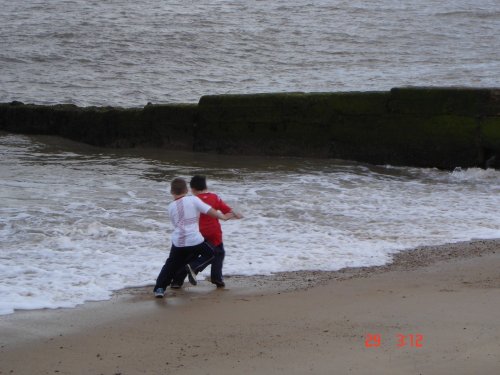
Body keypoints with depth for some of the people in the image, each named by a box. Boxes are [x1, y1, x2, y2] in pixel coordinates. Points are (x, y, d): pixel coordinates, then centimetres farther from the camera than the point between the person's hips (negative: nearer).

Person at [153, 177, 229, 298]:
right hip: (194, 240, -3)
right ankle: (195, 268, -5)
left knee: (171, 265, 16)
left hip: (178, 242, 3)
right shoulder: (193, 199, -3)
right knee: (209, 254, 20)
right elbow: (209, 210, -7)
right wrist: (222, 216, 4)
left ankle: (159, 288, 6)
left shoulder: (171, 207, 8)